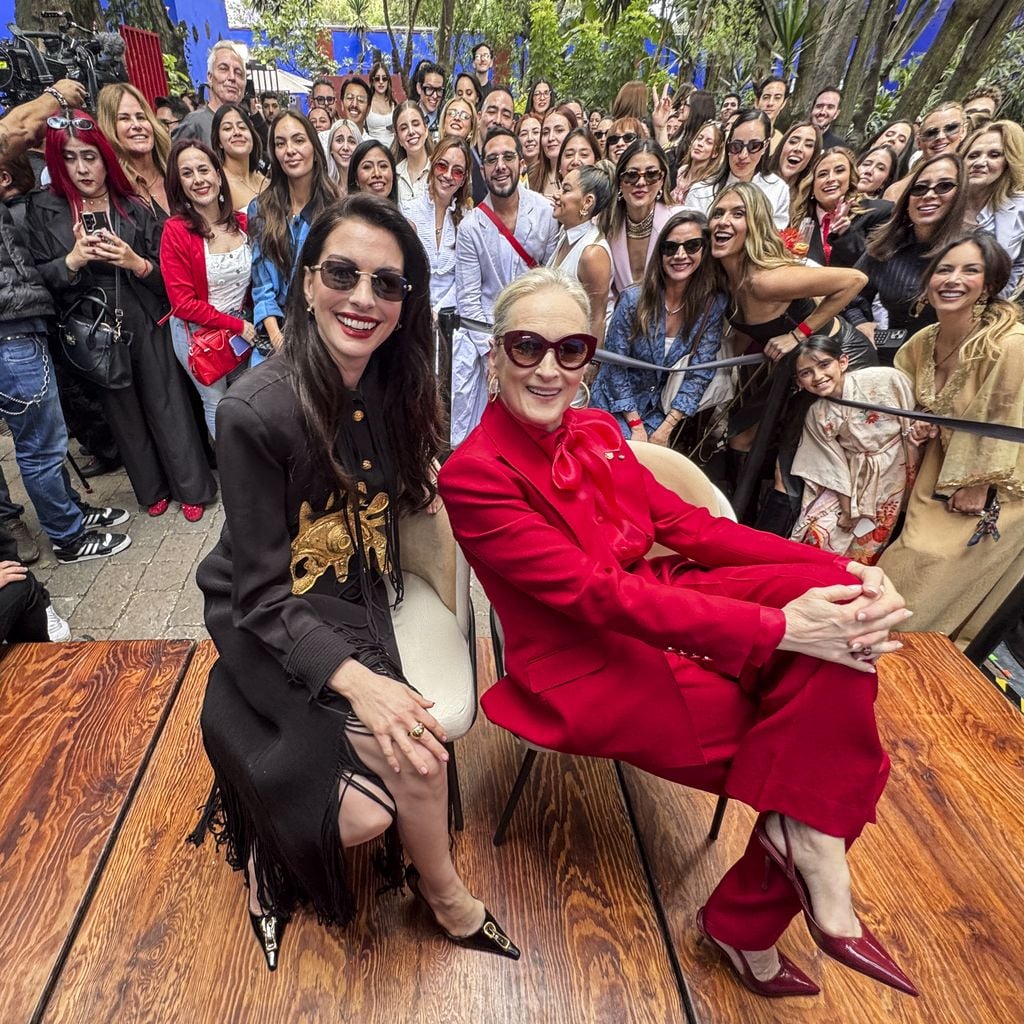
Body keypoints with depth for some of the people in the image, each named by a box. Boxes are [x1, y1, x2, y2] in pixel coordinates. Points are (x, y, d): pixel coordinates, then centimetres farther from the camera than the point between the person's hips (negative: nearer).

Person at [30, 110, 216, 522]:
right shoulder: (44, 210, 0)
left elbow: (165, 275, 2)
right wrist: (73, 261, -19)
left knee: (166, 406, 4)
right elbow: (35, 279, -3)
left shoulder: (135, 208, 1)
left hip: (145, 326, -1)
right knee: (122, 412, 13)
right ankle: (152, 488, 29)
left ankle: (192, 487, 19)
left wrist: (136, 263, -17)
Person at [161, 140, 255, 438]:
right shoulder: (176, 230, -16)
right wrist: (238, 326, -18)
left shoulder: (242, 222, -3)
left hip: (243, 327, 4)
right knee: (218, 405, 8)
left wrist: (251, 323, -5)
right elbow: (183, 303, -17)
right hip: (197, 333, -4)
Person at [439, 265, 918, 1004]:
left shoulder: (596, 431, 5)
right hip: (588, 666, -7)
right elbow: (598, 596, -23)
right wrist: (775, 628, -27)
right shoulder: (475, 476, -17)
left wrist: (841, 568, -7)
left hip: (655, 604, 7)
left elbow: (684, 522, 3)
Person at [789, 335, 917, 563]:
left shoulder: (887, 379, -18)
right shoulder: (816, 416, -9)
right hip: (854, 477, 2)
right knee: (819, 533, -5)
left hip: (893, 471, -2)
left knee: (865, 547, 4)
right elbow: (835, 466, -6)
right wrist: (848, 509, -5)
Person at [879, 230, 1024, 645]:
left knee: (936, 577, -1)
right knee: (912, 561, 12)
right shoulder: (922, 341, -5)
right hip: (940, 471, 6)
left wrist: (977, 485, -13)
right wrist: (922, 426, -6)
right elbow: (903, 396, 13)